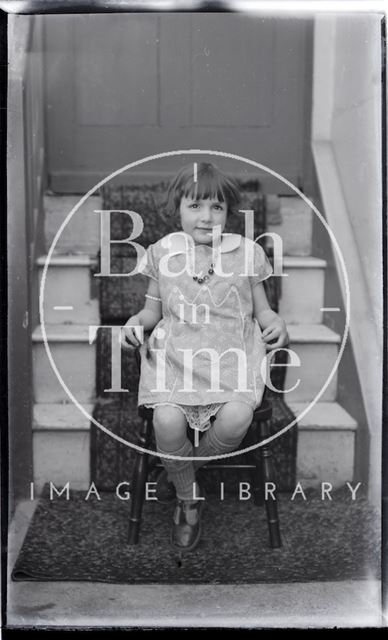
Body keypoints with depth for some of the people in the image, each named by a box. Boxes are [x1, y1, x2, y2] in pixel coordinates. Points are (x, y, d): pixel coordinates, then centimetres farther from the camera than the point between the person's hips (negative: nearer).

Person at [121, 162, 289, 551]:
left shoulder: (247, 252, 8)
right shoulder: (162, 251, 10)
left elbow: (261, 309, 15)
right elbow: (154, 308, 18)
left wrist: (275, 322, -7)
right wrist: (137, 321, -4)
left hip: (232, 348, 0)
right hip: (175, 348, 0)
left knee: (236, 417, -29)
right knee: (167, 420, -28)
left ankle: (185, 468, 5)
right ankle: (188, 498, 1)